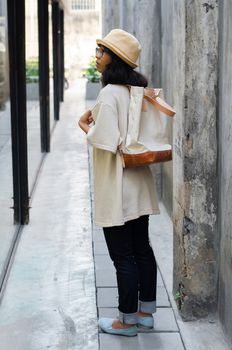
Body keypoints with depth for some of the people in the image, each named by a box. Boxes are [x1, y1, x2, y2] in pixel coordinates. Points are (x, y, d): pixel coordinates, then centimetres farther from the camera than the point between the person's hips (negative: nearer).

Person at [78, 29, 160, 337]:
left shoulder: (109, 94, -17)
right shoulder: (137, 90, 8)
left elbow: (106, 142, -23)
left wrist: (85, 126, -6)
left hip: (117, 189, -8)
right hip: (139, 185, 8)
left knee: (123, 256, 2)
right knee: (142, 249, 14)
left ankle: (127, 320, 13)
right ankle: (146, 312, 25)